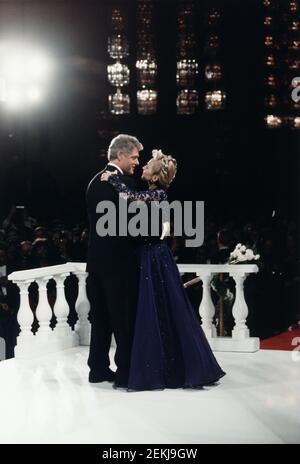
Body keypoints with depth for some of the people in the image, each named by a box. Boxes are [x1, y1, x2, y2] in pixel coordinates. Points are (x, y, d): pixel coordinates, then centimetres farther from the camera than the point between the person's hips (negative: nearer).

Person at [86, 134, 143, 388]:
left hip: (97, 259, 8)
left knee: (101, 316, 14)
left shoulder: (95, 182, 12)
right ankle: (125, 373, -2)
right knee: (125, 318, -3)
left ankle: (98, 368, 19)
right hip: (119, 261, -8)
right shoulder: (123, 182, -14)